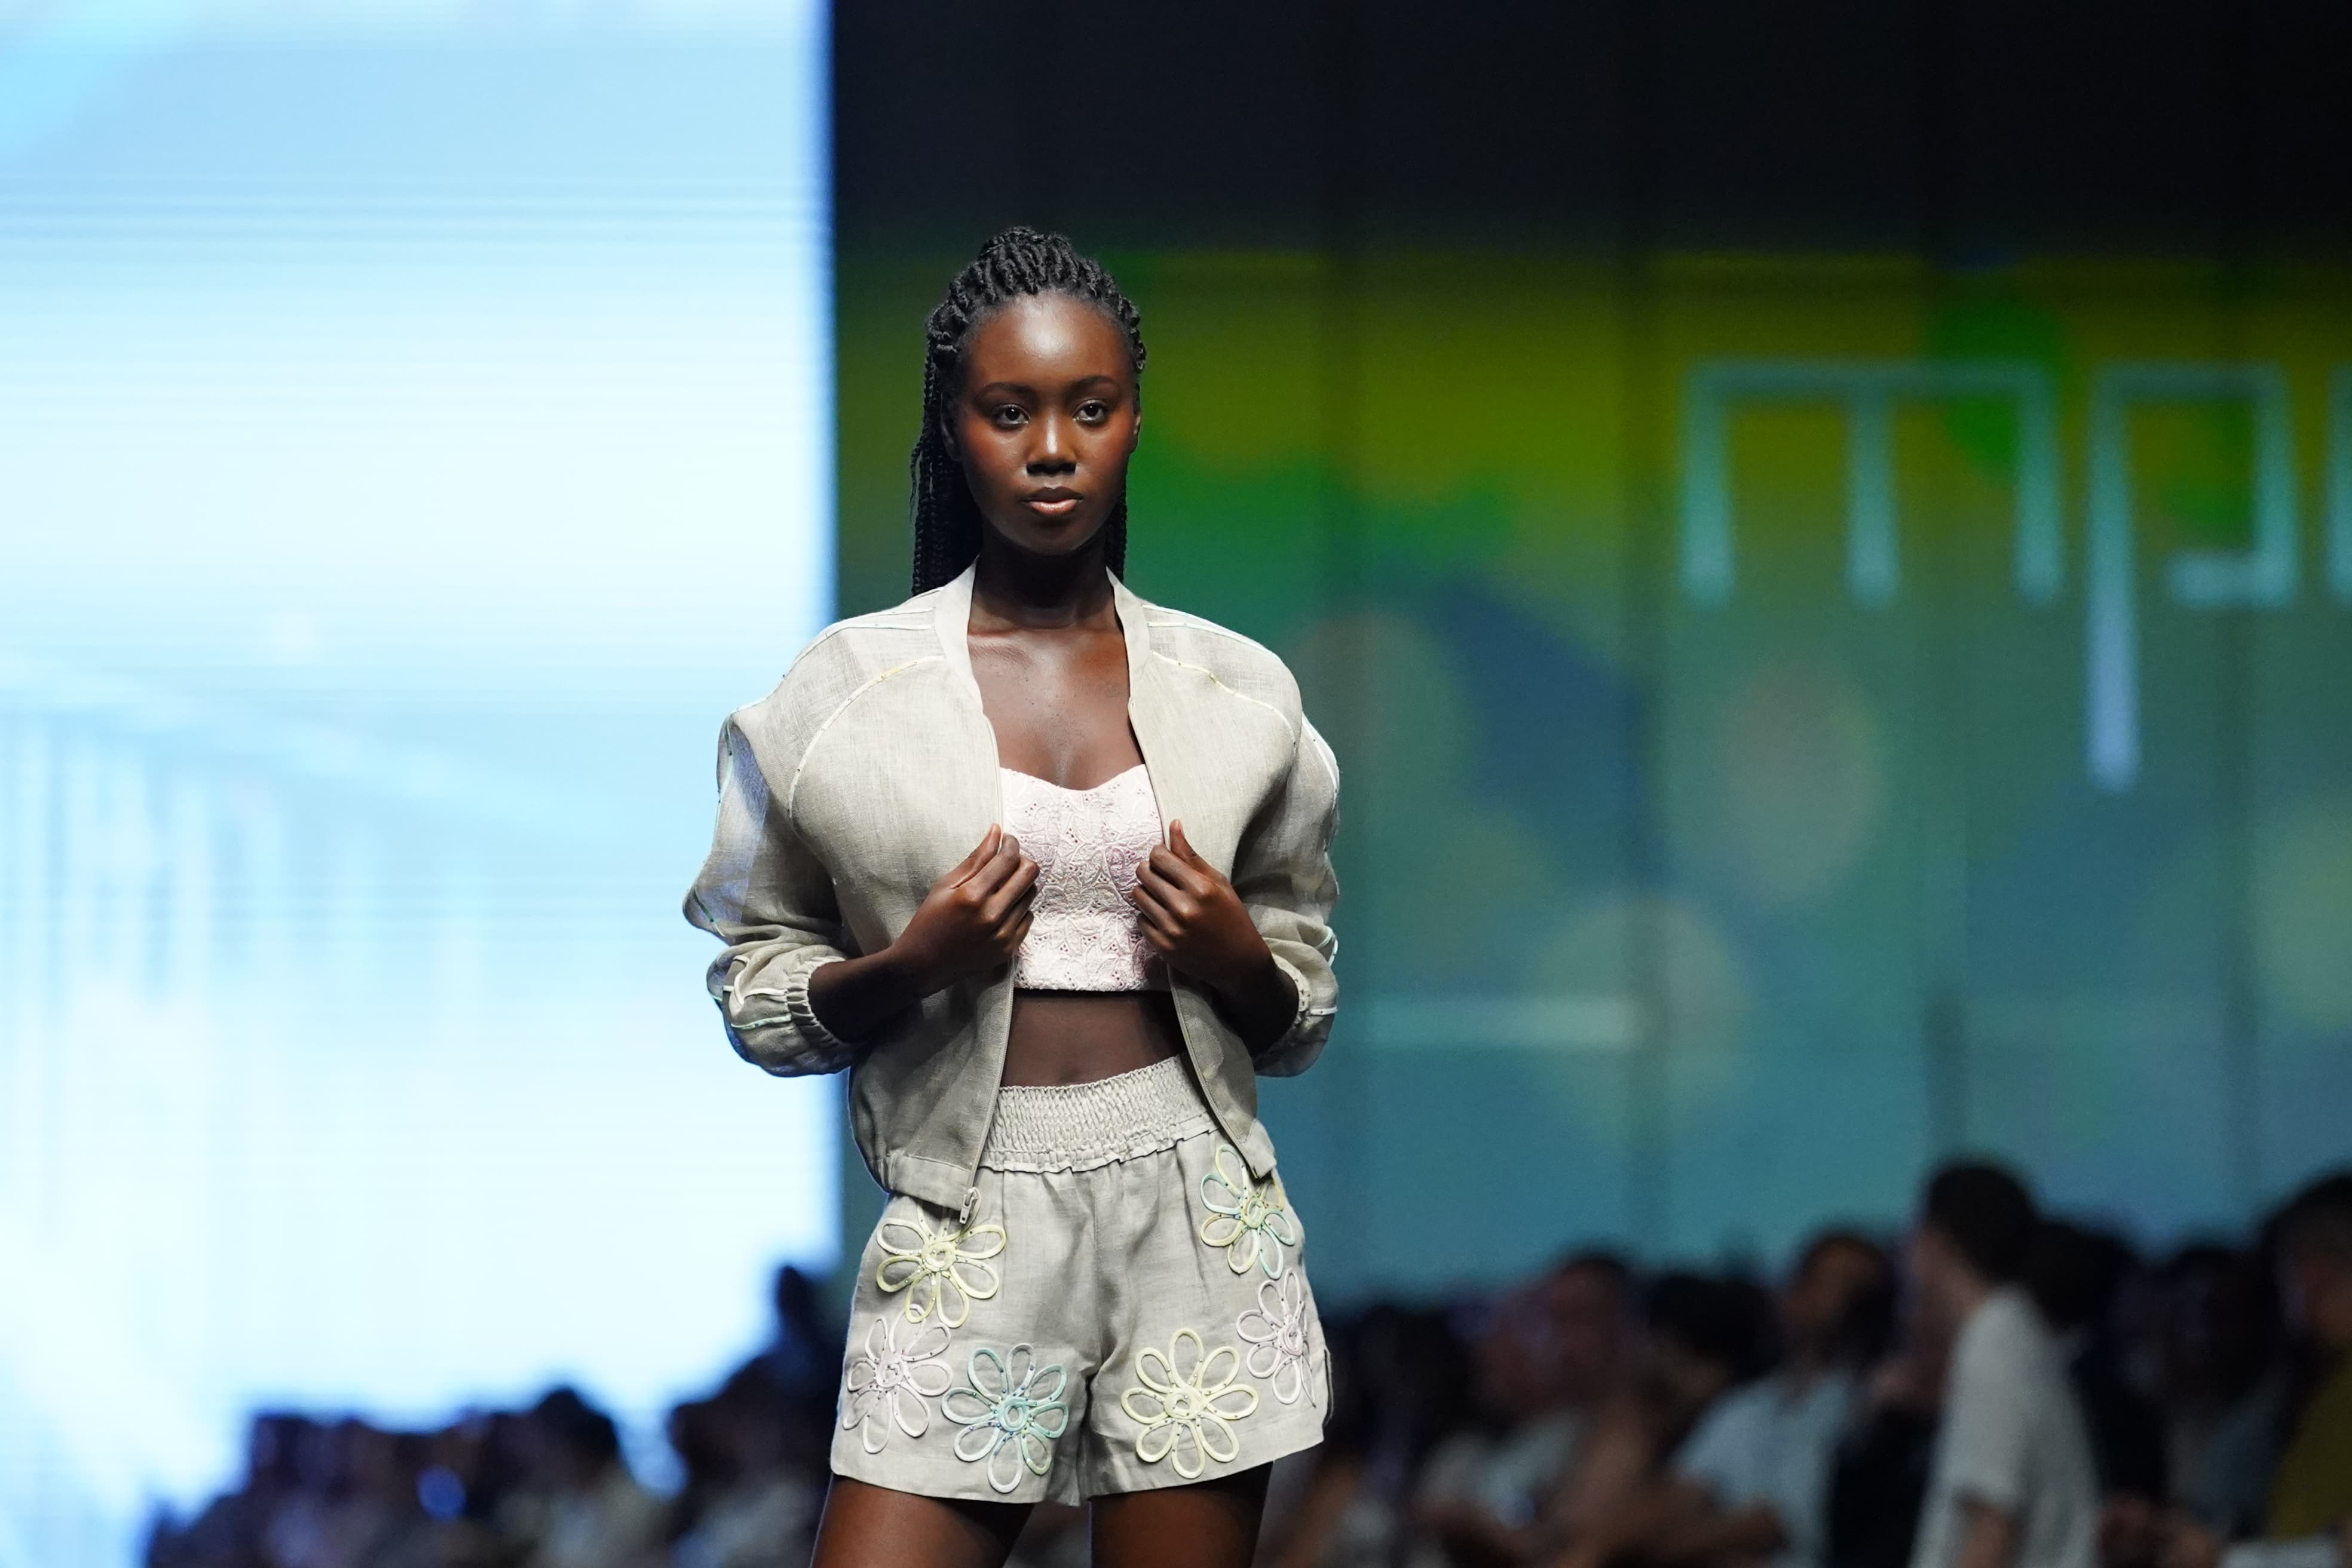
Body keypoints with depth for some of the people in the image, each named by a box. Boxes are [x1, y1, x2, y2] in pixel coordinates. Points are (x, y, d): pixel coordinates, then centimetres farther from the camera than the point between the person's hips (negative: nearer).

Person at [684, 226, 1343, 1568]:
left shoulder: (1240, 693, 8)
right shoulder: (846, 691, 3)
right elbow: (754, 990, 8)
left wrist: (1238, 963, -7)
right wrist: (904, 970, -11)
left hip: (1195, 1218, 1)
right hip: (972, 1233, -1)